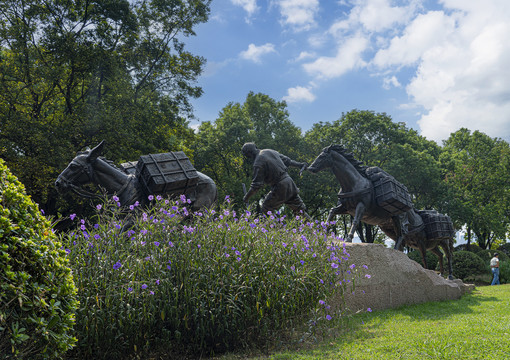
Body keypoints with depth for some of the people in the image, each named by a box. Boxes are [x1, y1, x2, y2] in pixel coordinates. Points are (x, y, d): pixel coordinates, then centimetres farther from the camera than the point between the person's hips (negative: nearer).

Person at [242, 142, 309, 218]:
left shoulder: (258, 163, -13)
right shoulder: (269, 151, 9)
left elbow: (257, 184, -14)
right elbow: (286, 160, 21)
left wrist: (247, 196, -3)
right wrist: (299, 164, 32)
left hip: (279, 188, -7)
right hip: (289, 181, 7)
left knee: (266, 209, 11)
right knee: (300, 209, 15)